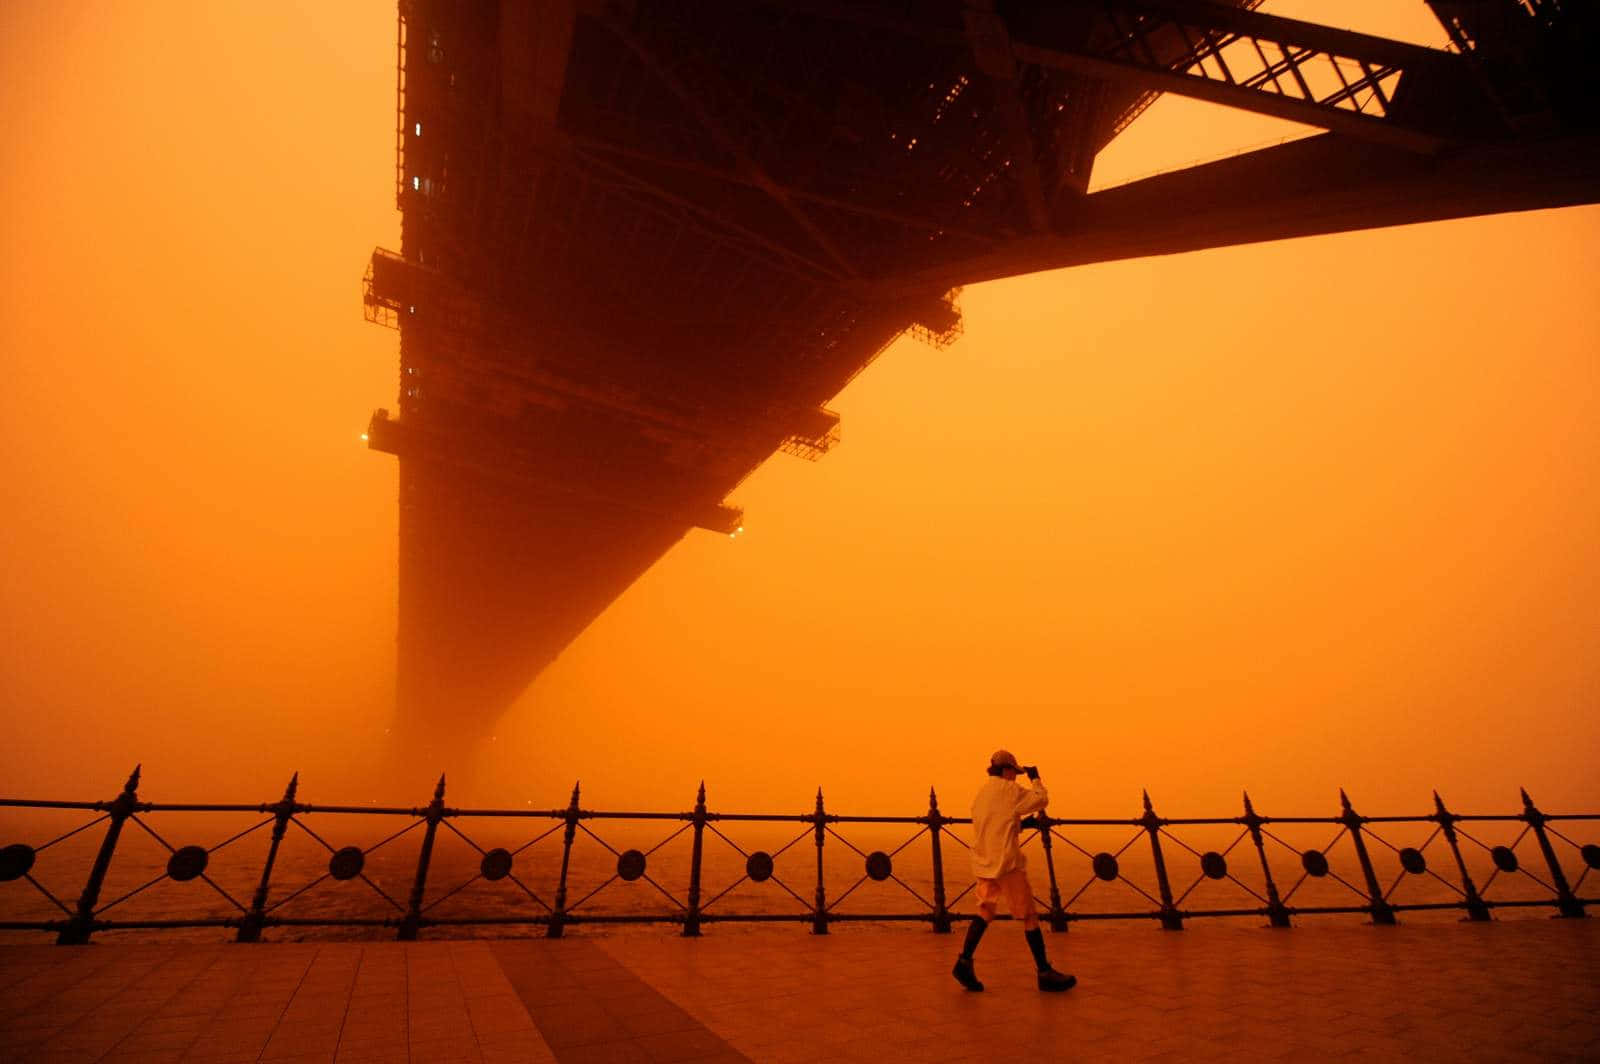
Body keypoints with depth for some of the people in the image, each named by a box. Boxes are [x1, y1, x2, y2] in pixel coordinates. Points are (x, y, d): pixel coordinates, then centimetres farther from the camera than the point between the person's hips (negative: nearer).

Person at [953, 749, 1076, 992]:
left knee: (985, 911, 10)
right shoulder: (1009, 789, -7)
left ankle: (964, 960, -4)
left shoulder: (981, 794, 16)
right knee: (1029, 916, 4)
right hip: (1007, 862, -7)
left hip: (984, 863, 7)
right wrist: (1035, 778, 8)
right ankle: (1045, 972, 10)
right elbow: (1041, 799, -7)